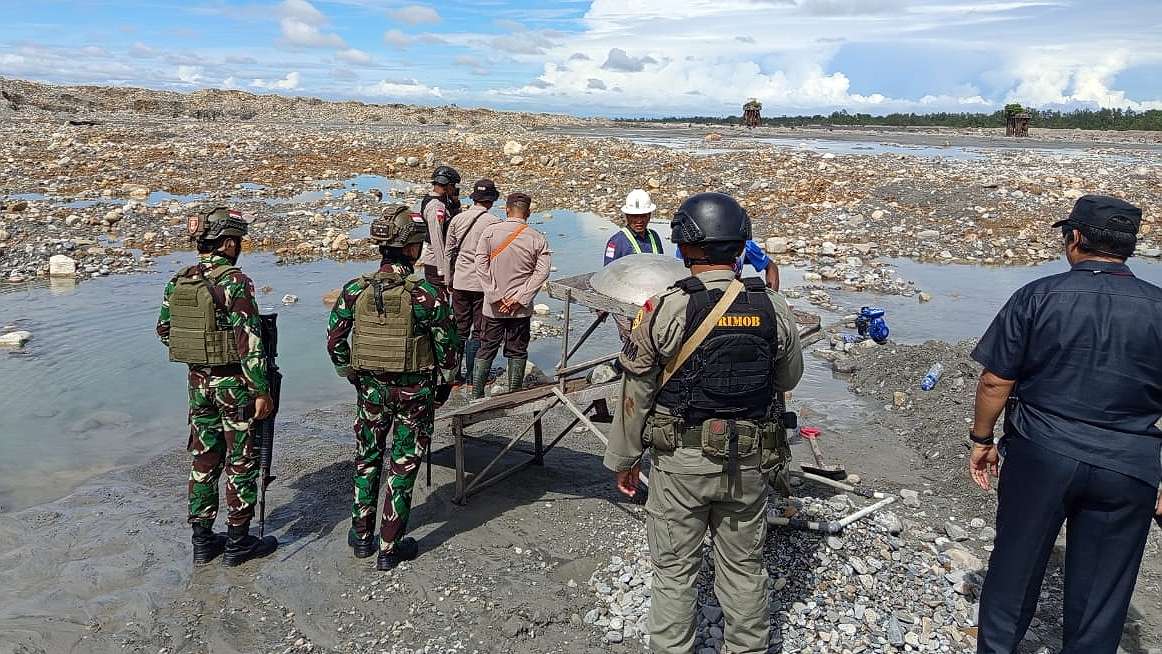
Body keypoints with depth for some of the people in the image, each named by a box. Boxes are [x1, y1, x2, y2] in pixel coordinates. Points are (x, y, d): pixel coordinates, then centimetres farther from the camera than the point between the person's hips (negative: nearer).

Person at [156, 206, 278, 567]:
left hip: (198, 381, 7)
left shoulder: (177, 281, 4)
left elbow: (164, 330, 13)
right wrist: (262, 391, -16)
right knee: (241, 461, 6)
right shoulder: (235, 282, -18)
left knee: (204, 458, 16)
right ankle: (238, 542, 16)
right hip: (234, 382, -7)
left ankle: (202, 540, 25)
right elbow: (249, 341, -21)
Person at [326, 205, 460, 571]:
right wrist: (445, 384, 5)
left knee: (367, 460, 22)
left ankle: (362, 536, 33)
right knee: (402, 468, 9)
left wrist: (350, 374, 14)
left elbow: (334, 339, -1)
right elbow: (449, 345, -11)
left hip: (370, 389, 3)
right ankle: (390, 548, 19)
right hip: (415, 393, -3)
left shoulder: (355, 290, -8)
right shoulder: (426, 296, -18)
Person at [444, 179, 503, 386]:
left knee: (460, 329, 14)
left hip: (460, 282, 4)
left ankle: (453, 372, 18)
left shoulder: (457, 219, 3)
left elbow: (448, 251, 9)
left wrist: (451, 277, 20)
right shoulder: (494, 222, -10)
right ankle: (471, 374, 9)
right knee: (479, 331, 5)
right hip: (483, 283, -4)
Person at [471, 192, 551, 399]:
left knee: (486, 350, 11)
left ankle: (476, 396, 14)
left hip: (493, 306, 0)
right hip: (522, 309, 0)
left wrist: (495, 297, -8)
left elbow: (481, 266, -9)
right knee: (517, 352, 11)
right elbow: (542, 271, -9)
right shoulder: (537, 238, -4)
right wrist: (519, 299, -9)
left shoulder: (490, 232, -5)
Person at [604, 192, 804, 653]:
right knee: (744, 567, 19)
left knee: (674, 568, 13)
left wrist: (624, 458, 4)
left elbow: (636, 395, -9)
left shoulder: (663, 311, -16)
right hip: (749, 463, 3)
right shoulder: (774, 309, -7)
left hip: (681, 461, -3)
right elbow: (788, 379, 9)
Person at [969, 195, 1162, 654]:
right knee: (1102, 586, 15)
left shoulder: (1038, 297, -9)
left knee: (1016, 562, 16)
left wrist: (982, 439, 6)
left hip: (1039, 455, -1)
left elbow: (995, 381, -8)